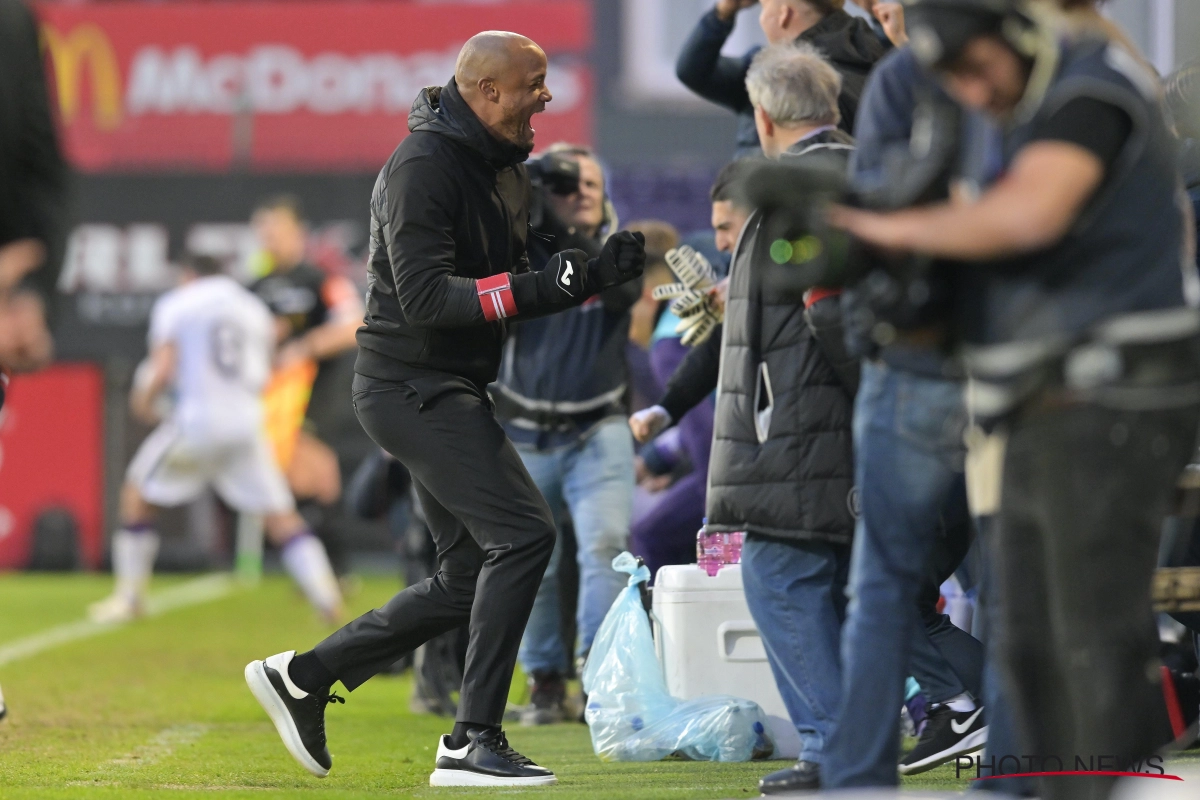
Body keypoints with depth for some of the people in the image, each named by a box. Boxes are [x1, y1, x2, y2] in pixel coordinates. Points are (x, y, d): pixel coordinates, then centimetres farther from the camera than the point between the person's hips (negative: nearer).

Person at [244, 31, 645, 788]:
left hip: (453, 392, 10)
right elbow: (425, 297, -25)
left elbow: (511, 287, 18)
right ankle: (473, 743, -16)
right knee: (525, 533, -19)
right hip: (412, 383, -10)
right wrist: (535, 288, -32)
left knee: (472, 576, 12)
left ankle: (303, 677, 23)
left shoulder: (501, 169, 14)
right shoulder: (425, 165, -16)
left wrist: (597, 273, 1)